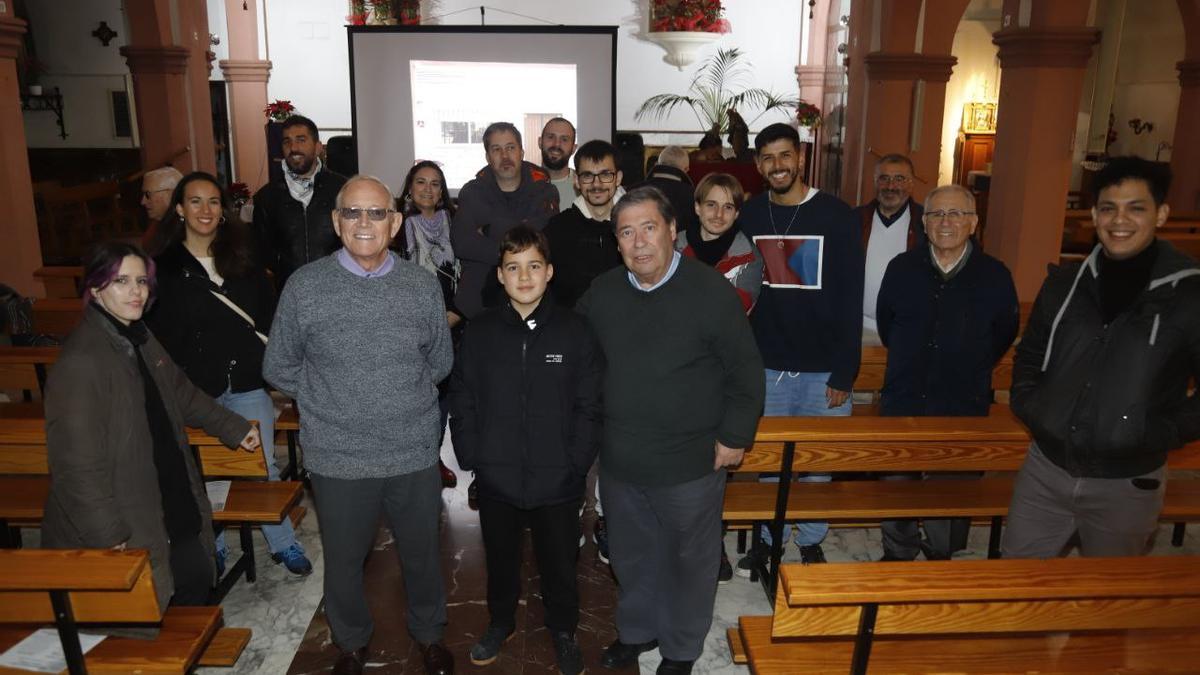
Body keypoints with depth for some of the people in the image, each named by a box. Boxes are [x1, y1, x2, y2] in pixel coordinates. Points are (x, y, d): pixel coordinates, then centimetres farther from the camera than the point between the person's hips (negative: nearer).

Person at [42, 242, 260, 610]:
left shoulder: (138, 339, 4)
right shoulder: (80, 362, -24)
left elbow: (181, 393, 20)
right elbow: (78, 463, -24)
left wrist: (233, 427, 23)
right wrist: (109, 535, -20)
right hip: (125, 525, -9)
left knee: (197, 575, 18)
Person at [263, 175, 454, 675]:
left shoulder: (423, 286, -3)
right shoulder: (304, 287, -8)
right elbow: (278, 368, 2)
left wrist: (404, 396, 8)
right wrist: (328, 401, 3)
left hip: (415, 454, 1)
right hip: (338, 458, -1)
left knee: (421, 554, 19)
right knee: (343, 560, 18)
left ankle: (429, 633, 45)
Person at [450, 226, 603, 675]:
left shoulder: (574, 331, -7)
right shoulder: (479, 332, -2)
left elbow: (590, 407, -6)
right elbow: (463, 402, 1)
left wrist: (577, 463, -9)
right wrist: (471, 459, -4)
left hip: (558, 481, -1)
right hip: (496, 478, 2)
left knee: (559, 564, 15)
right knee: (500, 558, 21)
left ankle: (563, 631, 40)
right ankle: (500, 622, 46)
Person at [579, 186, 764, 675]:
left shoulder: (710, 290, -16)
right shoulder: (601, 293, -1)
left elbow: (746, 370, -10)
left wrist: (735, 435, -10)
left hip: (691, 464, -4)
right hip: (618, 459, 4)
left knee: (689, 560, 14)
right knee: (630, 555, 22)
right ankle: (636, 630, 47)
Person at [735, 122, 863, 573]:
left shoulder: (836, 215, -7)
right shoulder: (750, 216, 2)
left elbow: (850, 299, -8)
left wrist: (844, 372, -10)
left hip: (823, 368, -2)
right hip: (767, 366, 2)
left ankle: (811, 542, 30)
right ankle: (769, 539, 30)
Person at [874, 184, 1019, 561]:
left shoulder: (994, 276, -6)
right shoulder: (902, 268, 0)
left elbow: (1005, 333, 9)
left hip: (964, 407, -1)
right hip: (902, 401, 2)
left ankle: (941, 557, 30)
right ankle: (897, 555, 30)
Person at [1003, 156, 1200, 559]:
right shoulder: (1065, 283, 2)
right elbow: (1030, 355, 16)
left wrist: (1168, 432, -13)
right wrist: (1026, 404, 2)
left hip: (1127, 484, -3)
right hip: (1045, 467, 3)